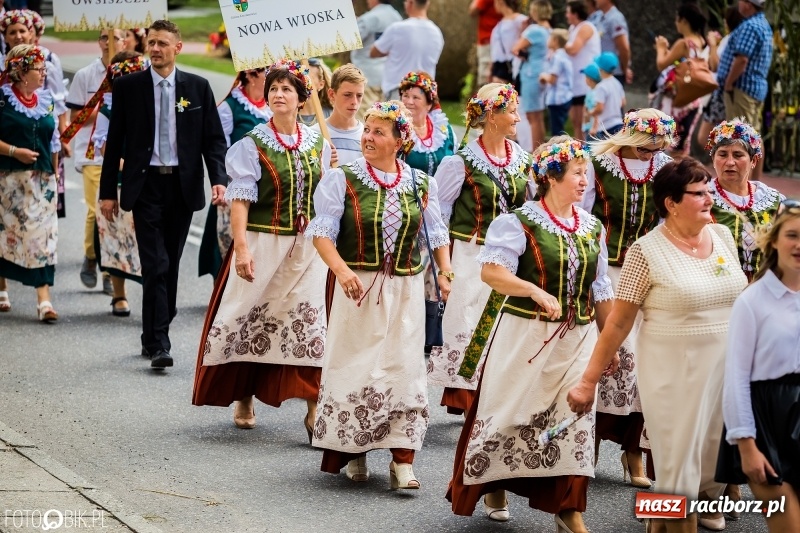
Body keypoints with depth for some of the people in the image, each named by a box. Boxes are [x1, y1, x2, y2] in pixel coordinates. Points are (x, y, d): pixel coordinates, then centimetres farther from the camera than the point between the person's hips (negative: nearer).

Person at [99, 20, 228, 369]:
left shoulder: (198, 87, 4)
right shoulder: (128, 86, 1)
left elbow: (214, 138, 5)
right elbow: (115, 141, 5)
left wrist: (218, 179, -10)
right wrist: (108, 191, 3)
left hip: (183, 185, 2)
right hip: (146, 184, -2)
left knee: (171, 264, 10)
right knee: (155, 265, -10)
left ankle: (154, 336, 23)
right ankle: (158, 345, -12)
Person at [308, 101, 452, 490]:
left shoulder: (419, 184, 7)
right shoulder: (343, 179, -3)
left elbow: (437, 234, 15)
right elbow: (322, 231, -10)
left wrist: (445, 272, 0)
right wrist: (341, 269, -26)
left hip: (404, 290, 2)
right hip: (355, 287, -2)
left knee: (403, 368, -3)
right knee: (354, 367, 2)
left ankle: (402, 461, -3)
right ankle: (353, 452, 18)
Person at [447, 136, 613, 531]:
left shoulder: (592, 228, 8)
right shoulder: (521, 222, -9)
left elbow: (600, 290, 14)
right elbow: (491, 272, -19)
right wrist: (537, 292, -31)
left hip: (577, 338, 5)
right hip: (527, 334, -5)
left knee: (574, 417, 3)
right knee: (513, 410, 6)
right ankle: (494, 487, 26)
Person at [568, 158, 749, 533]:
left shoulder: (723, 236, 5)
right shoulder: (647, 251, -11)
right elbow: (619, 322, -9)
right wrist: (589, 380, -9)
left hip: (726, 371, 5)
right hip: (674, 373, -5)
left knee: (713, 465, 11)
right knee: (678, 474, 1)